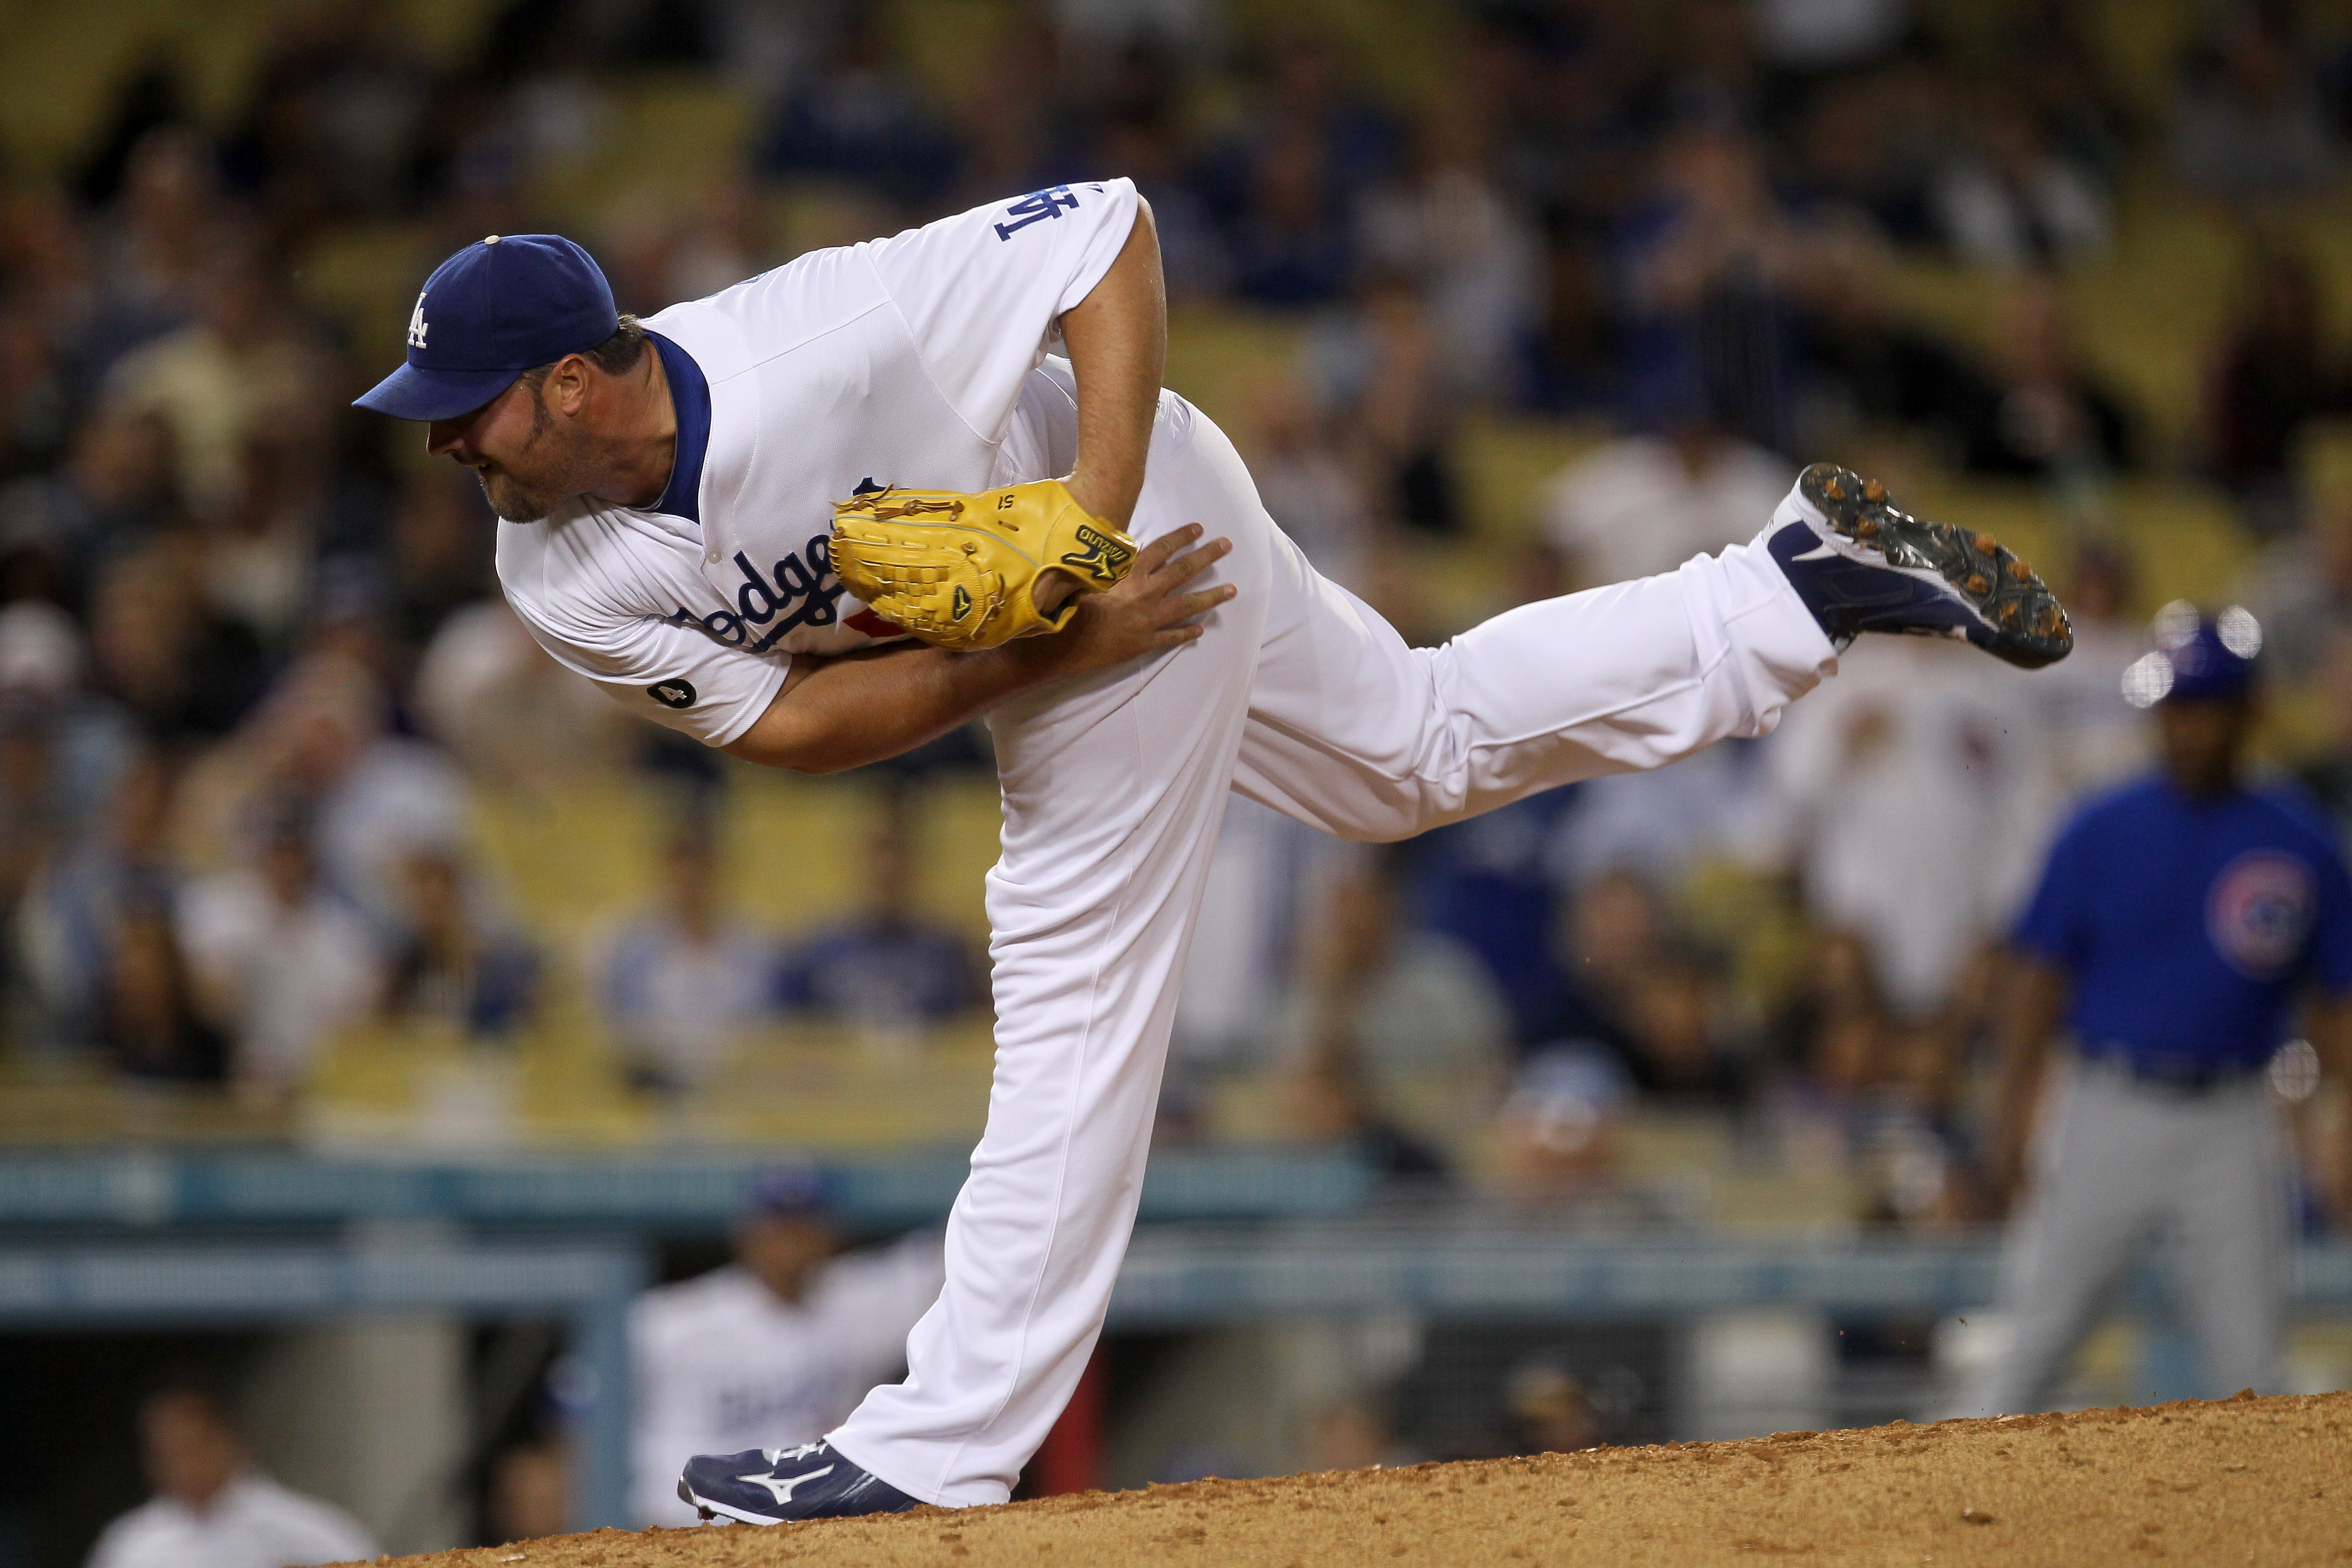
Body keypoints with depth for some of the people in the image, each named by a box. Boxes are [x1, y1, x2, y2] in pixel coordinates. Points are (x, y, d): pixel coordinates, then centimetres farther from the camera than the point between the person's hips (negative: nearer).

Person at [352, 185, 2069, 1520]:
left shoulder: (811, 335, -37)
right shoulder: (560, 581, -19)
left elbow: (1107, 228, -30)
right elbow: (780, 723, -19)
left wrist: (1087, 528, -36)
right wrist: (1044, 646, -30)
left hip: (1132, 521, -7)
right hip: (1044, 622, 7)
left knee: (1073, 990, -7)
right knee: (1434, 745, 22)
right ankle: (1807, 579, 33)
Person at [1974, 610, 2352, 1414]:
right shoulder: (2101, 832, 1)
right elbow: (2043, 977, 3)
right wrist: (2014, 1114, -3)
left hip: (2231, 1129, 0)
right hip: (2110, 1111, 0)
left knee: (2248, 1356, 2)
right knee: (2041, 1333, 2)